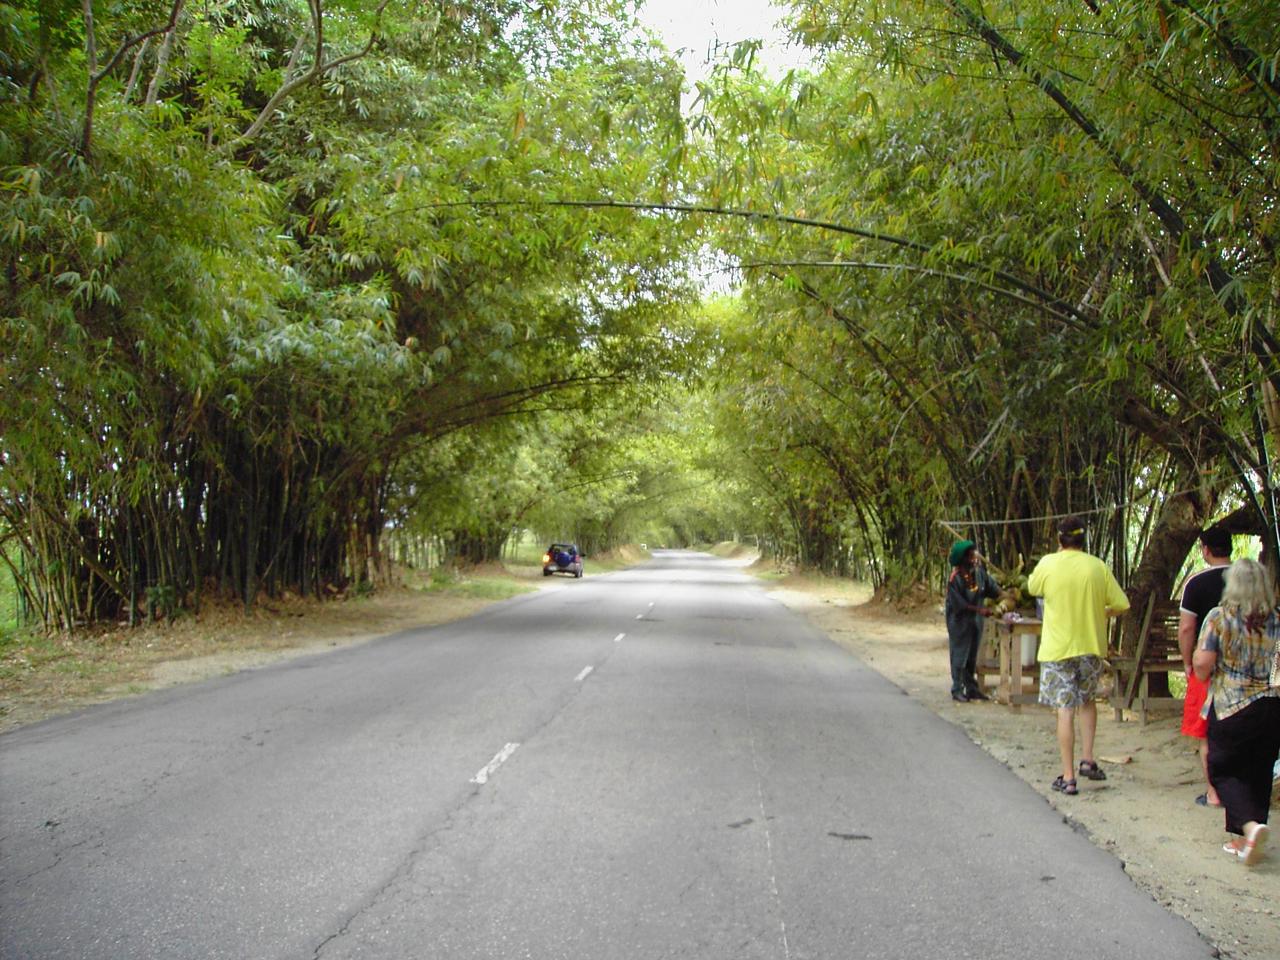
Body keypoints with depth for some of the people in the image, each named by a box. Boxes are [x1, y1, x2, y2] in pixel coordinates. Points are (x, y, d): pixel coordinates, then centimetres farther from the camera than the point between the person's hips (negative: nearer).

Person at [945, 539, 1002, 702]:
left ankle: (972, 689, 22)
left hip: (975, 621, 6)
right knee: (959, 655, -1)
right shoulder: (955, 579, -22)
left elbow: (991, 587, 9)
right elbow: (959, 604, -20)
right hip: (959, 621, -6)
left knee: (972, 657, 14)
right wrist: (980, 610, -19)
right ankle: (957, 690, 7)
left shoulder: (979, 571, -4)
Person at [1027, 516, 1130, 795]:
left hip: (1058, 648, -2)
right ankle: (1087, 758, 15)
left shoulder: (1048, 564, -9)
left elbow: (1032, 588, 11)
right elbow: (1121, 605, -3)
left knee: (1066, 710, 1)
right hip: (1091, 646, 2)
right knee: (1087, 700, 24)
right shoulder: (1097, 566, -4)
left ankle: (1068, 777, 3)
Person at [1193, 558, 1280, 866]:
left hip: (1232, 707, -4)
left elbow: (1203, 666, -12)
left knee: (1224, 771, 7)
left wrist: (1195, 660, 8)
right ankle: (1244, 840, 16)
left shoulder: (1219, 618, -9)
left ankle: (1250, 824, -17)